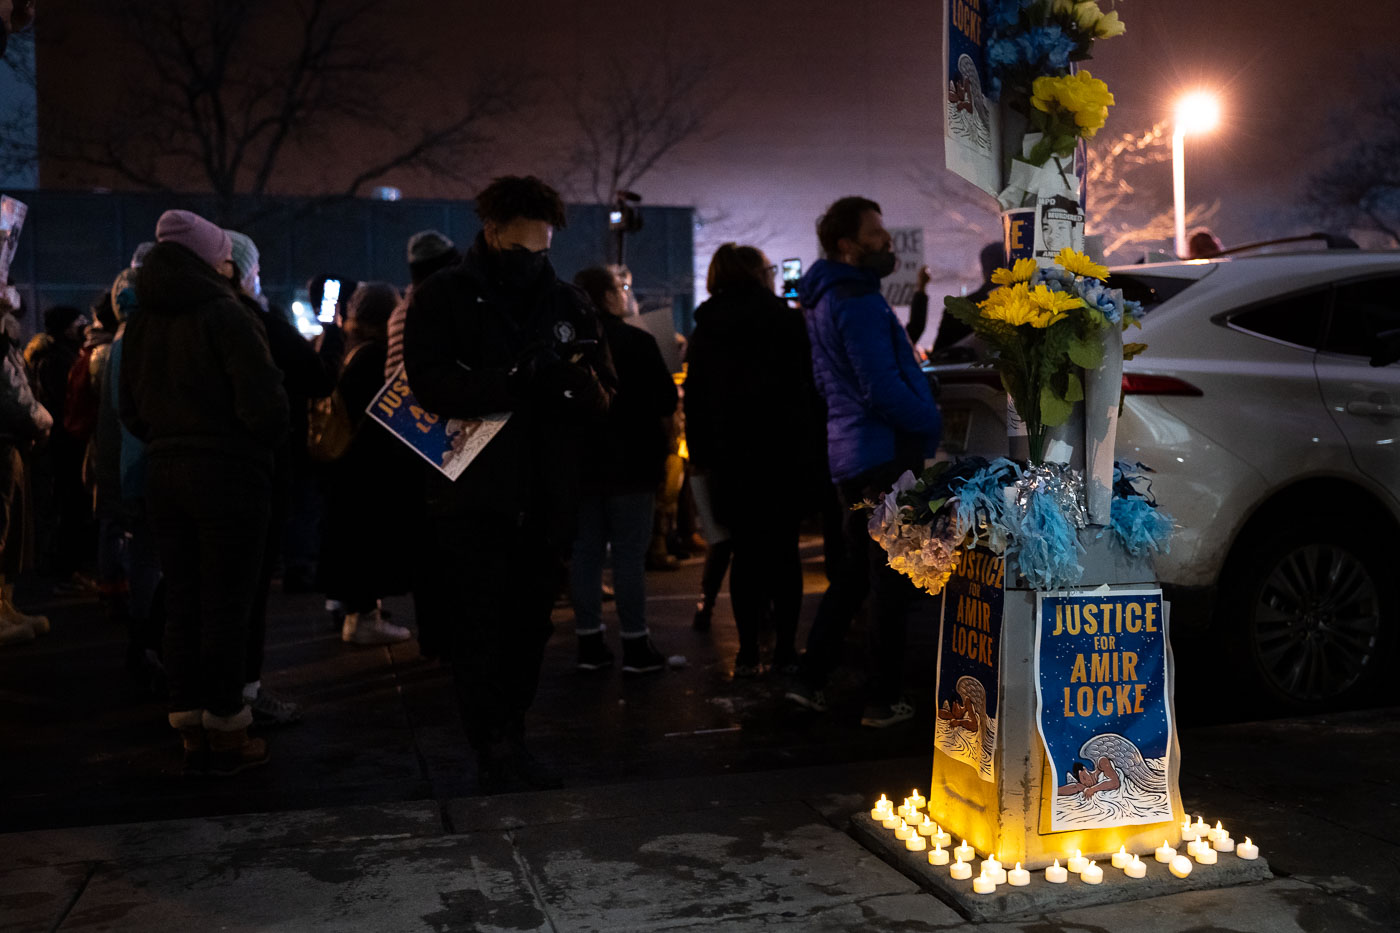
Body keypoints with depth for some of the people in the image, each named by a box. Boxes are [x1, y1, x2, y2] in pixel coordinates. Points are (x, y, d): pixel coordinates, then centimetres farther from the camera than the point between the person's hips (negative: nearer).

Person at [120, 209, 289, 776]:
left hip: (165, 475, 7)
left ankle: (191, 733, 18)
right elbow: (263, 404, -18)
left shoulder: (141, 323, 9)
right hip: (229, 474, -6)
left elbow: (131, 409, 13)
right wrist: (266, 443, 1)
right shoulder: (224, 315, -12)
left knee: (182, 602, 11)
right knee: (227, 604, 1)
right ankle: (225, 732, 8)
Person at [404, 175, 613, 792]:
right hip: (472, 493, -4)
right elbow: (430, 384, -15)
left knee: (530, 625, 10)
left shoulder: (567, 302, 11)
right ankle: (494, 749, 8)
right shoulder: (443, 298, 0)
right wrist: (517, 380, -25)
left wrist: (578, 381, -15)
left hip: (546, 497, 4)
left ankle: (510, 740, 23)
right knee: (481, 628, -2)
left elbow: (603, 398, 8)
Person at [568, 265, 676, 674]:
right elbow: (668, 401, -8)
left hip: (581, 465, 5)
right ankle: (635, 645, 3)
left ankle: (589, 643, 13)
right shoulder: (636, 341, -10)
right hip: (631, 462, -5)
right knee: (629, 553, -1)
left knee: (585, 552, 9)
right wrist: (646, 416, 10)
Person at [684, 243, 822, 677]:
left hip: (731, 458, 1)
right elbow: (811, 387, -2)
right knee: (784, 549, 7)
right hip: (787, 453, -1)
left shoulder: (706, 328, 5)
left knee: (745, 551, 6)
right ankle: (785, 649, 8)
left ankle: (749, 651, 5)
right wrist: (814, 444, 3)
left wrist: (701, 455, 8)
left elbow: (695, 398, 4)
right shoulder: (789, 320, -1)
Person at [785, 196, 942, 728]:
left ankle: (811, 681, 19)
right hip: (885, 454, -10)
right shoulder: (856, 302, -15)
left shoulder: (824, 300, 17)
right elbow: (882, 390, -22)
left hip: (851, 455, 10)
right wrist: (931, 424, -8)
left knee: (856, 572, 18)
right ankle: (883, 701, 8)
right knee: (891, 583, 0)